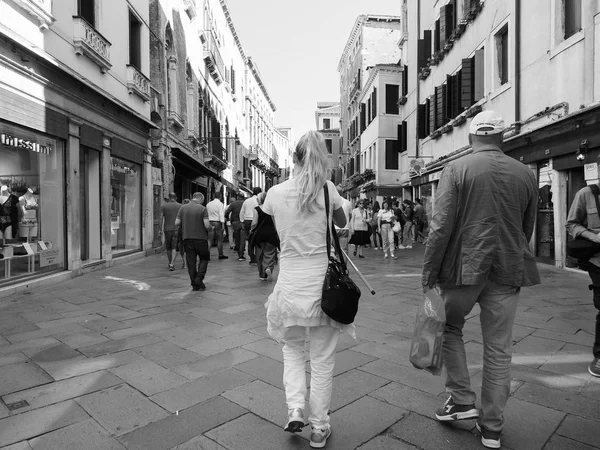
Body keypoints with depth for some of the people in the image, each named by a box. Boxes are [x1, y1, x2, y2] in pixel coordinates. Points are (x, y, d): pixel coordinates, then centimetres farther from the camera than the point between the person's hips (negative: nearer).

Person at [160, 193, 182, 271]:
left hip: (167, 229, 1)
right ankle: (172, 264, -14)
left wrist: (161, 229, 0)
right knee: (174, 247, -1)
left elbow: (161, 218, -3)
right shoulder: (180, 206, 0)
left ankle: (170, 263, 26)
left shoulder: (164, 206, 2)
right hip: (177, 229, -1)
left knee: (168, 247, 16)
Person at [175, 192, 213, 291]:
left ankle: (195, 284, 13)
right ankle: (199, 279, 3)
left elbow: (176, 222, 2)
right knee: (204, 258, 16)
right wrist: (210, 229, 6)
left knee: (191, 262, 9)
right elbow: (207, 225, -15)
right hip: (200, 238, -3)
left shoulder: (183, 208, 3)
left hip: (187, 238, 3)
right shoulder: (202, 208, -9)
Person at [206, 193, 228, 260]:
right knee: (219, 239, 4)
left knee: (209, 239, 2)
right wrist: (223, 224, -15)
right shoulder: (220, 204, -6)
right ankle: (220, 255, 10)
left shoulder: (208, 204, 12)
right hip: (217, 222, -5)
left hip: (210, 222, 5)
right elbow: (221, 214, -13)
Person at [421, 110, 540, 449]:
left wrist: (429, 272, -7)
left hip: (463, 267, -3)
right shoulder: (526, 173, 5)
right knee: (499, 348, 11)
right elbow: (528, 228, 12)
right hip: (508, 269, 3)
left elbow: (441, 226, -13)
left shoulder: (457, 169, -6)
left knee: (450, 328, 20)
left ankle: (462, 401, 19)